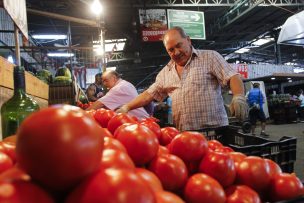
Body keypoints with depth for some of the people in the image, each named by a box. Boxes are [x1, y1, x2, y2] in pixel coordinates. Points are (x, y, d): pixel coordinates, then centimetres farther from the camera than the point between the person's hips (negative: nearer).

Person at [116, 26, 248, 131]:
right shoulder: (165, 72, 15)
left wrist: (238, 97, -25)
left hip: (214, 129, -3)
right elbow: (149, 94, 17)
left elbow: (233, 77, -6)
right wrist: (126, 108, 8)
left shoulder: (210, 57, 2)